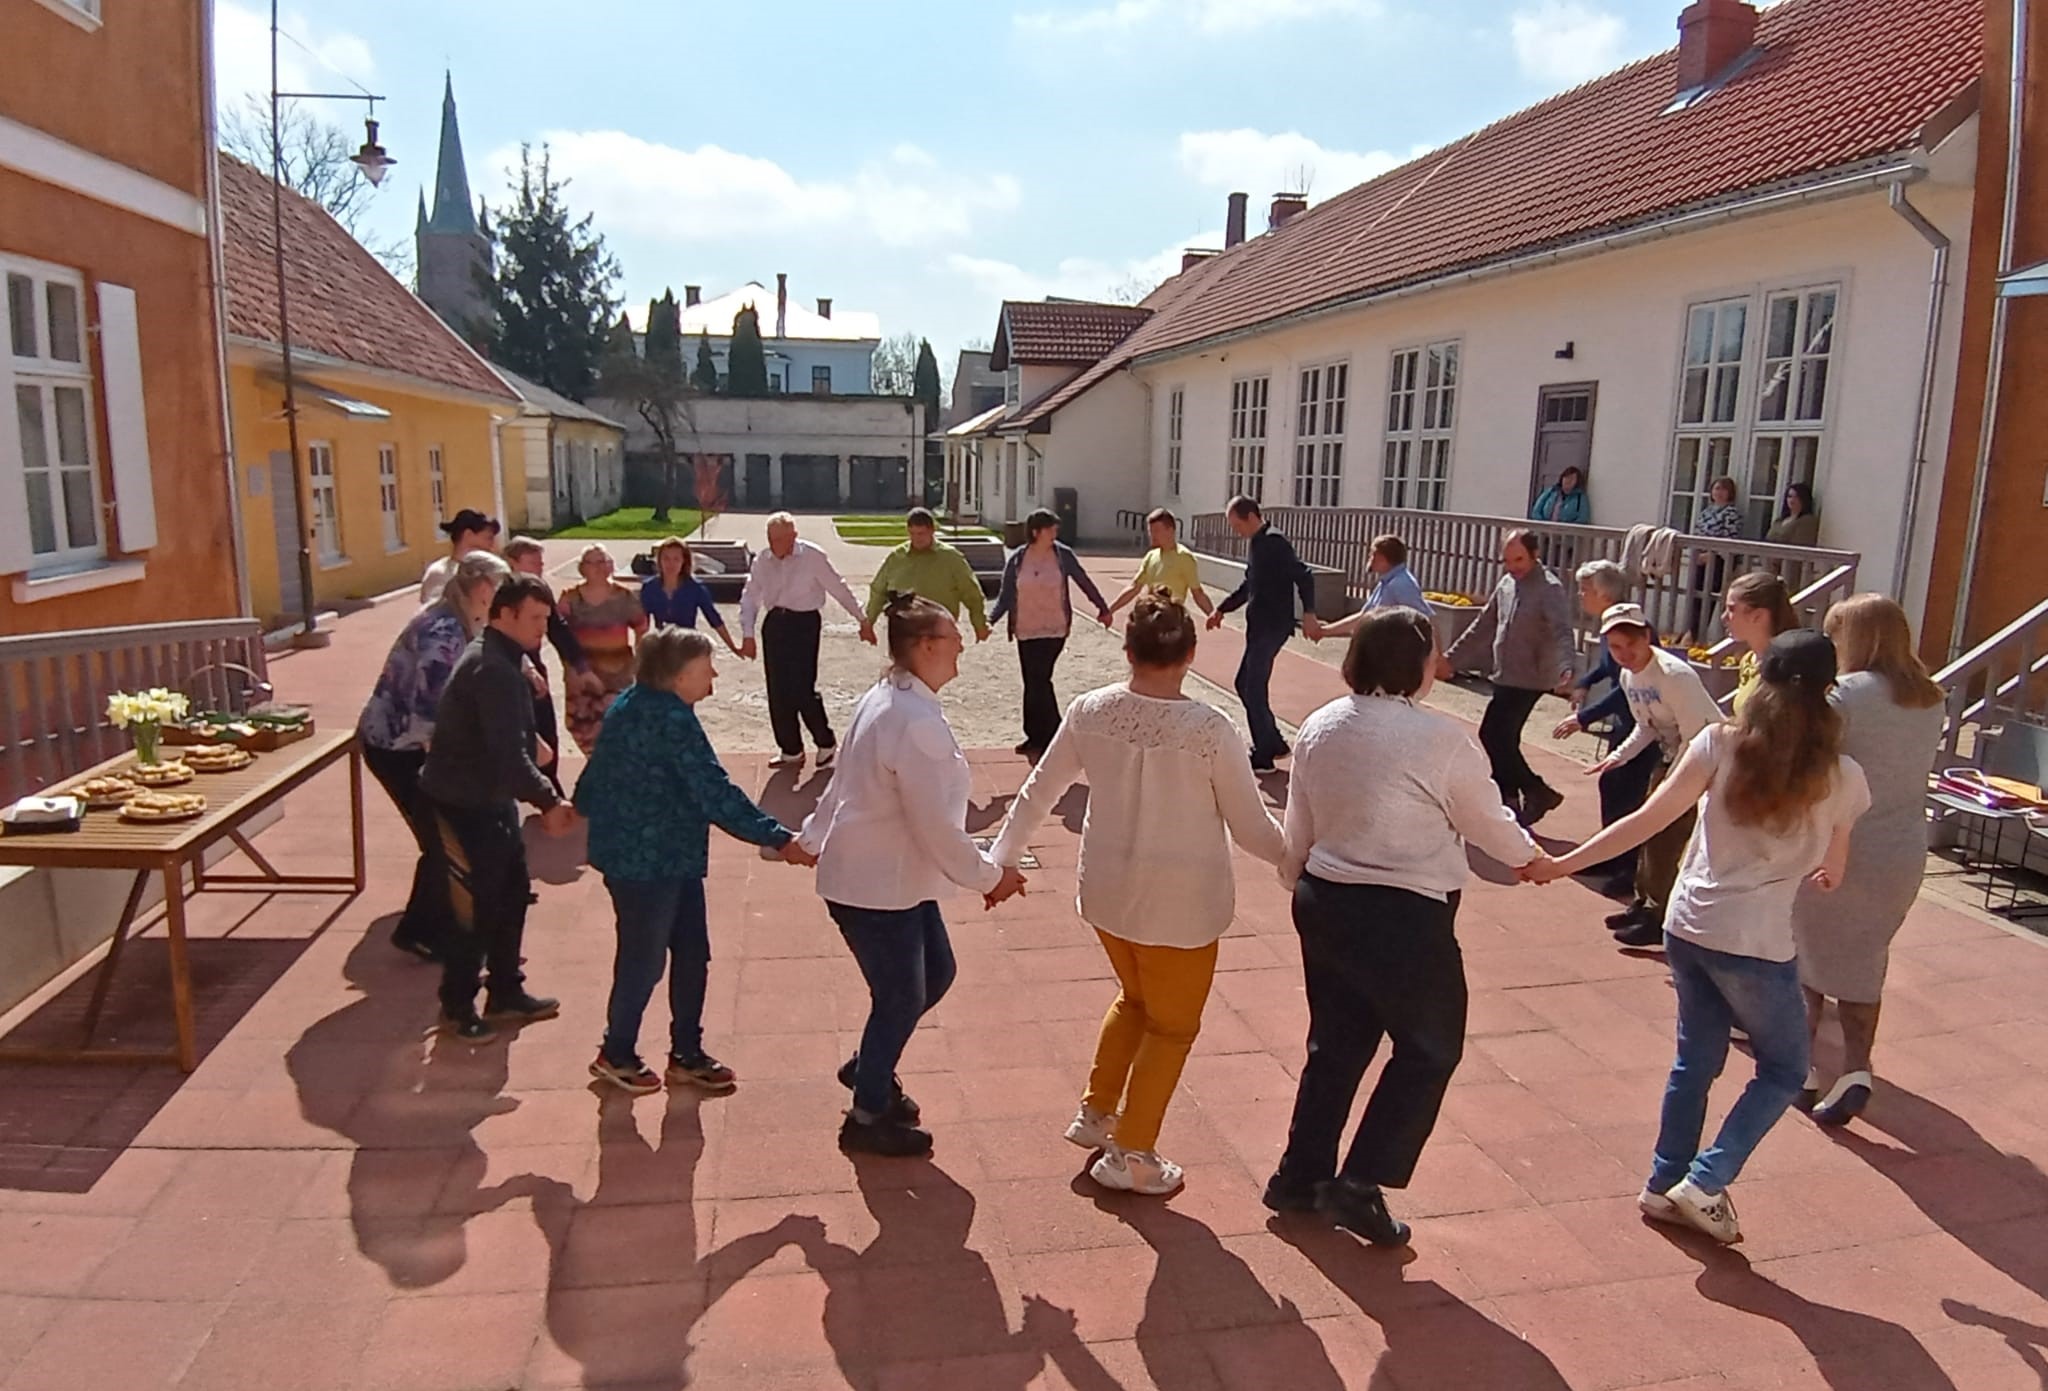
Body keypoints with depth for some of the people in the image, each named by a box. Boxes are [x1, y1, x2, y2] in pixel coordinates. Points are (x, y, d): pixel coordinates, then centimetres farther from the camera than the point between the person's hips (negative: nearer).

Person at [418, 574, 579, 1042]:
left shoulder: (501, 661, 10)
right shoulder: (493, 670, -23)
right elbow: (508, 751, -31)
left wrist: (544, 797, 11)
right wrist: (548, 801, -29)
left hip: (489, 799, 10)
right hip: (463, 805, -10)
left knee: (512, 894, 16)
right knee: (475, 908, 1)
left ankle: (506, 993, 28)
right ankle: (456, 1008, 17)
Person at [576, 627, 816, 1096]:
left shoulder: (634, 707, 8)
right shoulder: (671, 719, -23)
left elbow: (595, 774, 18)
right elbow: (715, 792, -28)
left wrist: (583, 806, 36)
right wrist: (778, 838, -30)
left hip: (671, 858, 10)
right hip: (646, 861, -10)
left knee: (692, 953, 14)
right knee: (644, 960, 8)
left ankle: (686, 1055, 26)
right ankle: (615, 1055, 29)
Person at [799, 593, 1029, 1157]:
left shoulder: (885, 700, 5)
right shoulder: (915, 721, -27)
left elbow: (849, 783, 16)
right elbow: (934, 824, -25)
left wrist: (815, 836, 26)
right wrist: (989, 876, -13)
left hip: (895, 877, 10)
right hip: (876, 887, -10)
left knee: (935, 972, 19)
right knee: (902, 997, 6)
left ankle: (868, 1067, 38)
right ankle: (868, 1117, 26)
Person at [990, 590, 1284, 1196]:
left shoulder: (1089, 712, -9)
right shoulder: (1210, 728, -21)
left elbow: (1037, 794, 1)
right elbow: (1251, 827, -12)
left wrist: (1001, 859, 14)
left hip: (1106, 893, 5)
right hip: (1181, 903, -5)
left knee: (1134, 998, 30)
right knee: (1172, 1026, 17)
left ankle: (1095, 1113, 38)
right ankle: (1129, 1155, 25)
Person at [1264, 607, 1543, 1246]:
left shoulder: (1319, 727, 2)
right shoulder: (1440, 738, -15)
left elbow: (1298, 831, 8)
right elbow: (1488, 821, 0)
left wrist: (1303, 890, 24)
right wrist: (1531, 857, 20)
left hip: (1325, 902, 7)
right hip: (1404, 917, -6)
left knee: (1336, 1043, 19)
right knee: (1429, 1050, 13)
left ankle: (1299, 1176, 28)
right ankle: (1359, 1185, 11)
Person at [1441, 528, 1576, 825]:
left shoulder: (1549, 589, -14)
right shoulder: (1506, 584, 10)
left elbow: (1562, 633, -26)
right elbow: (1483, 627, 18)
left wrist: (1565, 669, -43)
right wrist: (1452, 658, 18)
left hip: (1527, 680, -8)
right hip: (1505, 677, 8)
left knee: (1491, 736, -9)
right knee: (1503, 741, 10)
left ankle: (1537, 793, 3)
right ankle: (1510, 803, 19)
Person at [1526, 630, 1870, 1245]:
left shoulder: (1721, 743, -3)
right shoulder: (1841, 777, -4)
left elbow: (1648, 820, -8)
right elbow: (1832, 873, 9)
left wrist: (1562, 864, -4)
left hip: (1688, 927, 3)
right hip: (1757, 944, -3)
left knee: (1695, 1059, 20)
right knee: (1783, 1069, 18)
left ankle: (1665, 1185, 28)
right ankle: (1706, 1182, 10)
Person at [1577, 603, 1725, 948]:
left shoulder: (1675, 675, -27)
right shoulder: (1628, 677, -1)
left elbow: (1695, 737, -25)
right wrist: (1617, 757, -2)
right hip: (1673, 756, 8)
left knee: (1667, 836, -8)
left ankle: (1661, 918, 4)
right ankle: (1644, 902, 26)